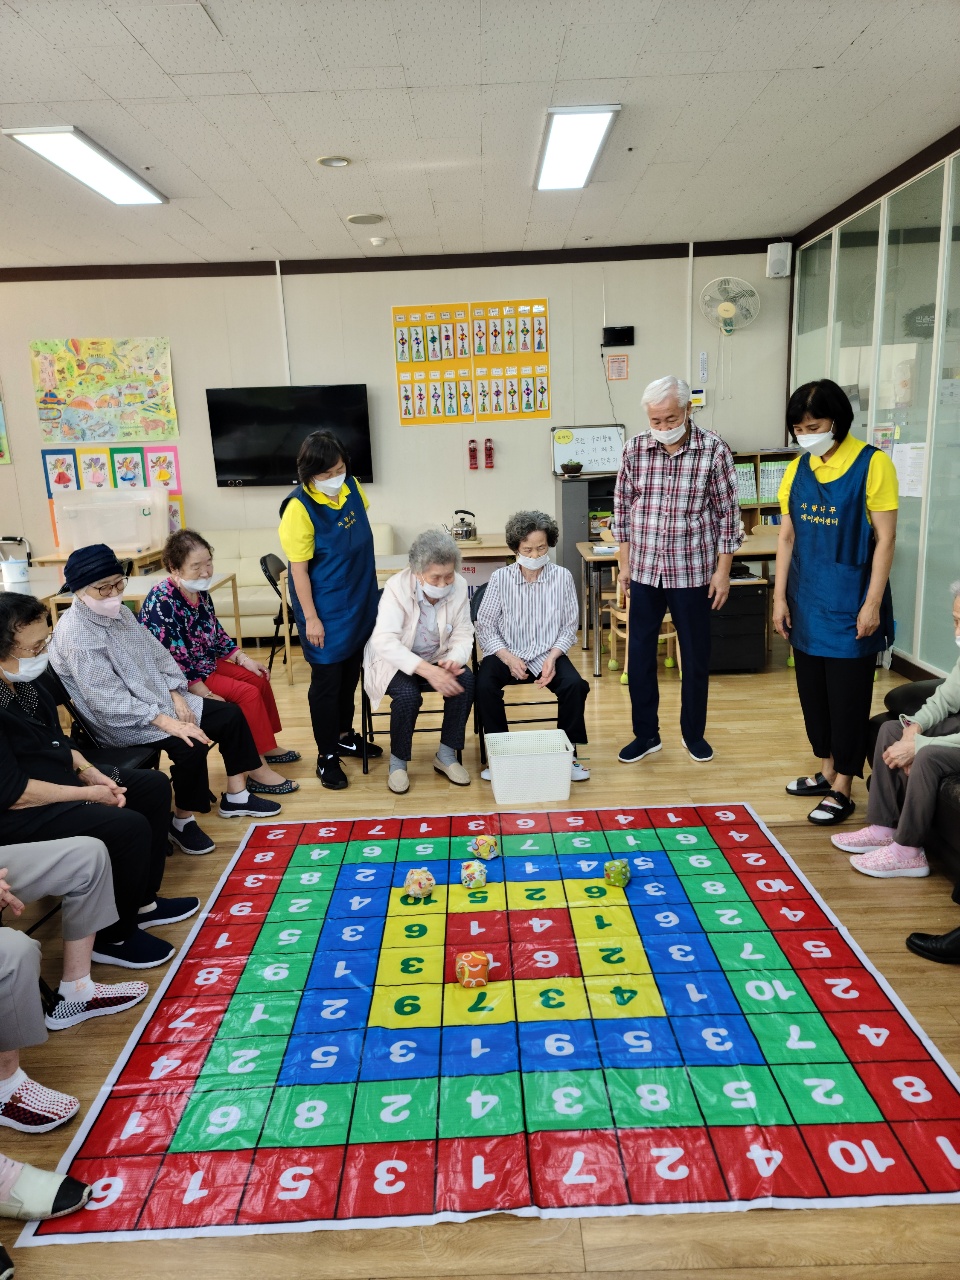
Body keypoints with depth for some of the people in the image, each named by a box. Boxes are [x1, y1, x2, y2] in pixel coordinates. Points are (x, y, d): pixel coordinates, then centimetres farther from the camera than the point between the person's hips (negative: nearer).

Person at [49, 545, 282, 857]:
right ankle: (182, 821, -6)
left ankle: (236, 797, 15)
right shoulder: (74, 637, -23)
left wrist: (177, 697, -4)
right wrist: (165, 722, -31)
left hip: (159, 699, 9)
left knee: (230, 714, 3)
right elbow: (110, 702, -28)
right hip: (122, 721, -9)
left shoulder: (118, 612, 4)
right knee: (191, 745, -29)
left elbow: (156, 654, 10)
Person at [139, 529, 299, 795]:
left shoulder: (201, 592, 1)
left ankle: (267, 747, 21)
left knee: (258, 679, 6)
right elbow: (169, 661, -28)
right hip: (179, 679, -9)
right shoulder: (161, 602, -25)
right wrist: (207, 696, -29)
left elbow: (217, 634, 14)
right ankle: (258, 770, -13)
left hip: (206, 663, 9)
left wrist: (244, 659, 4)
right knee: (248, 694, -19)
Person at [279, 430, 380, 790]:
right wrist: (311, 618, -17)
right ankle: (327, 755, 18)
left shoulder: (351, 487, -3)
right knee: (327, 680, 4)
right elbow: (298, 567, -18)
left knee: (350, 674, 19)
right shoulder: (300, 508, -21)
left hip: (359, 602, 7)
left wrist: (368, 591, 16)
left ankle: (344, 736, 38)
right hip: (326, 609, -6)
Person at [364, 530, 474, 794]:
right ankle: (398, 761, -7)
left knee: (465, 680, -24)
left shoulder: (459, 586, -14)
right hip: (396, 661, -3)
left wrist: (454, 659, -33)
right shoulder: (397, 588, -24)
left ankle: (446, 755, -6)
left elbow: (463, 634, -9)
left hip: (437, 658, 4)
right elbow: (384, 642, -34)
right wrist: (427, 671, -45)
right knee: (408, 694, -32)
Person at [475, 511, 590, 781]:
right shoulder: (500, 578, -3)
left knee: (575, 685, -26)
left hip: (548, 654, 1)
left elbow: (569, 627, 3)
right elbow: (485, 626, -3)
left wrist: (552, 657, -14)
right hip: (507, 654, 0)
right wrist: (508, 658, -16)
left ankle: (568, 752, -3)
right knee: (484, 685, -28)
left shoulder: (562, 577, -1)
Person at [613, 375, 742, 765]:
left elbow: (727, 513, -4)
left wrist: (722, 571, -5)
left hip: (693, 572, -2)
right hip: (644, 571, 2)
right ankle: (646, 734, 23)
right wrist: (625, 563, 5)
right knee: (640, 655, 8)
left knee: (695, 657, 10)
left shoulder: (713, 450, -8)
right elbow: (623, 508, 7)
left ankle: (693, 732, 28)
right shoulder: (635, 448, -1)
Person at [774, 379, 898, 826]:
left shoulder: (872, 464, -10)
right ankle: (826, 770, 30)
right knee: (813, 690, 14)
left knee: (847, 696, 2)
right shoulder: (798, 468, 5)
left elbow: (885, 538, -11)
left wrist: (872, 603, -14)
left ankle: (842, 788, 14)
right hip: (807, 603, 6)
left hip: (849, 604, -5)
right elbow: (787, 536, 8)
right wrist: (780, 595, 5)